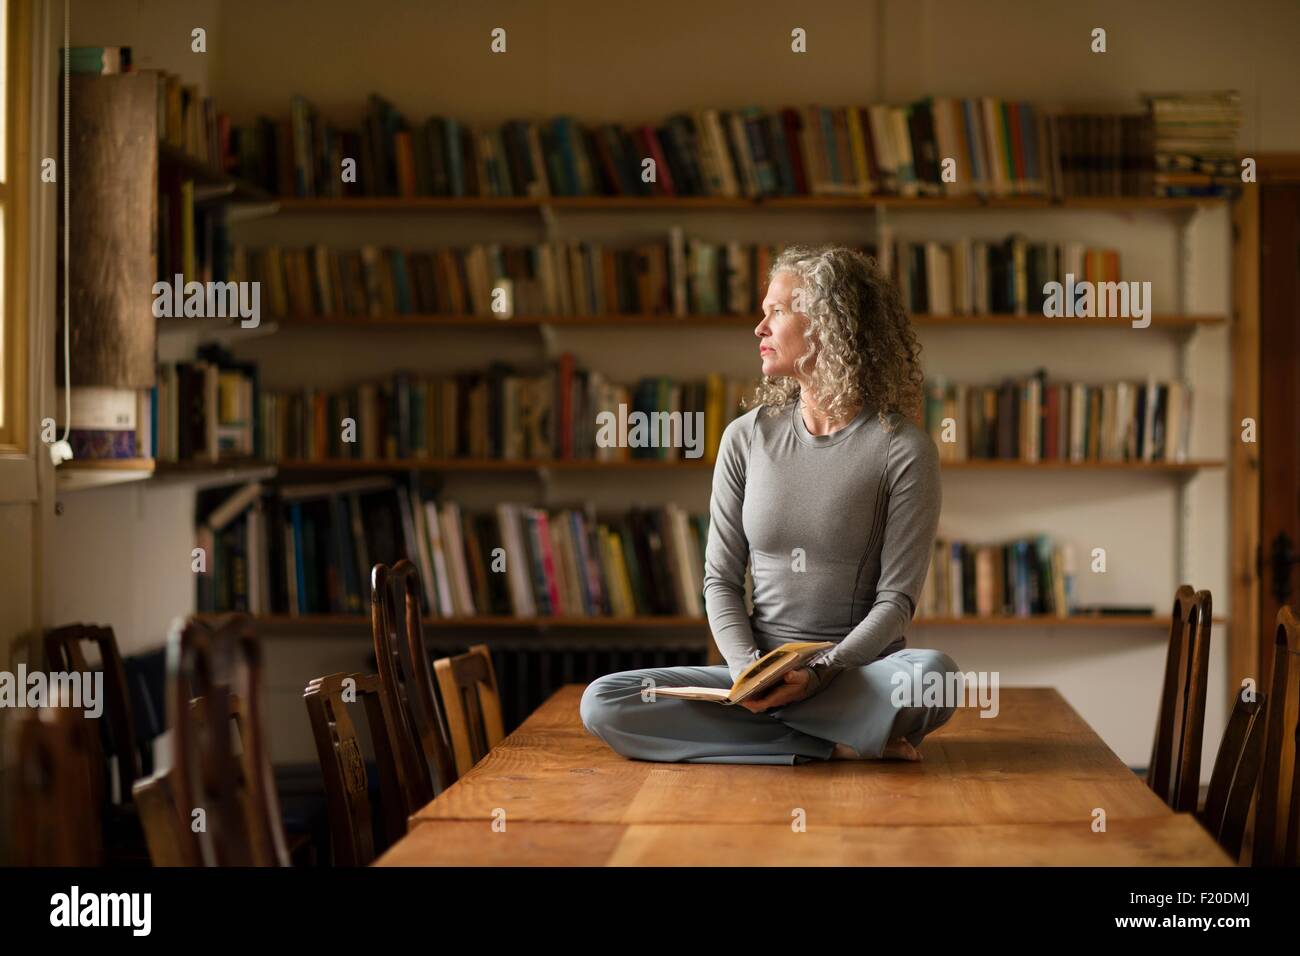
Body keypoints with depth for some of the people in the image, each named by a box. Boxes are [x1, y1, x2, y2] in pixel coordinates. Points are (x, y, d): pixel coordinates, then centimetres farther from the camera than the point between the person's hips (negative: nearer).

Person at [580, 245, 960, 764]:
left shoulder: (903, 449, -5)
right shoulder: (747, 437, 6)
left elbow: (896, 598, -7)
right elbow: (721, 578, 6)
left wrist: (819, 673, -22)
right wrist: (749, 668, -13)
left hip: (860, 672, -4)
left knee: (933, 676, -37)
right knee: (602, 704, -20)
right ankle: (834, 746, -18)